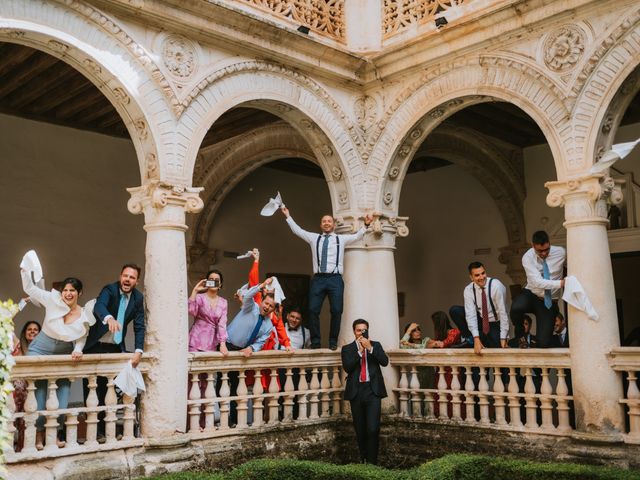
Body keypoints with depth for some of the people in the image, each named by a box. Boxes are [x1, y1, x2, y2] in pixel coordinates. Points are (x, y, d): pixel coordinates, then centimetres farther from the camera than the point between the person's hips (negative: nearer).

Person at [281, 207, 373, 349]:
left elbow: (357, 236, 7)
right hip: (318, 279, 1)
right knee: (313, 310, -6)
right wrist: (288, 216, 18)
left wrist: (366, 225, -7)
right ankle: (315, 341, 4)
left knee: (337, 311, -7)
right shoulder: (314, 238, 17)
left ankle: (333, 341, 4)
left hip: (335, 279, -1)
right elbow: (297, 230, 19)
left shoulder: (341, 239, 14)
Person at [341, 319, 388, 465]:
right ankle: (363, 458, 25)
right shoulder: (347, 349, 8)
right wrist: (360, 351, -13)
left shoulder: (375, 345, 10)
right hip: (356, 391, 1)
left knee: (373, 429, -11)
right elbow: (347, 367, -7)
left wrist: (370, 348, -14)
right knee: (360, 429, 9)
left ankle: (372, 461, -4)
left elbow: (385, 362, -5)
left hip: (373, 390, -1)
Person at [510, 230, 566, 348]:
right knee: (516, 307, -38)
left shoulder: (560, 252, -8)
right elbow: (537, 282, -24)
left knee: (543, 343, -13)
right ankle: (519, 335, -6)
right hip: (531, 295, -1)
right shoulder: (528, 257, -14)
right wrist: (561, 283, -33)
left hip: (550, 302, 1)